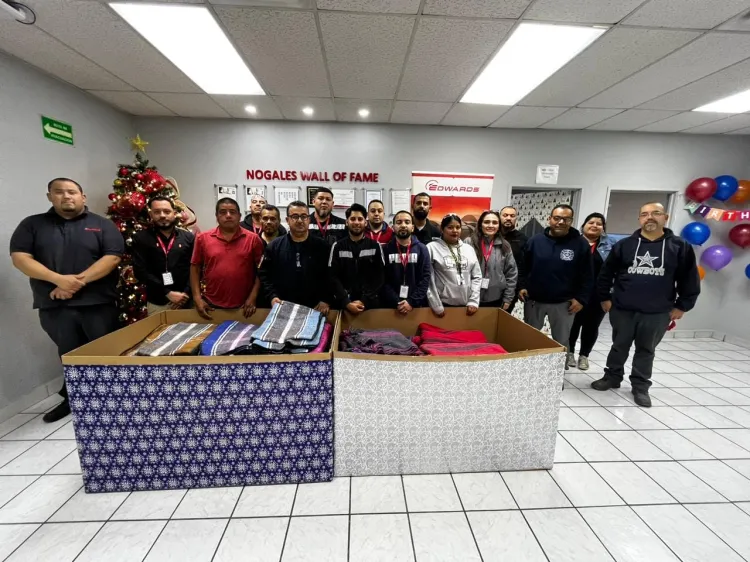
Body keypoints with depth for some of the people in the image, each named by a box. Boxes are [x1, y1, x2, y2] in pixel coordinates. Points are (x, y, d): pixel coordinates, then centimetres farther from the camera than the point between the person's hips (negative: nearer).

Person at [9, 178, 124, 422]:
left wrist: (79, 281, -16)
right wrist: (59, 279, -15)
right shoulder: (32, 224, 11)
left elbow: (113, 257, -7)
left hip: (98, 303, -2)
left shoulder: (102, 225, 4)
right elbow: (20, 258, 1)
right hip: (55, 305, 2)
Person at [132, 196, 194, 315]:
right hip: (157, 302, -1)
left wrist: (186, 293, -11)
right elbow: (140, 271, -5)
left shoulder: (189, 237, 5)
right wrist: (168, 293, -13)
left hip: (186, 300, 1)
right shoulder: (141, 238, 2)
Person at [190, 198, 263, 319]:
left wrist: (253, 297, -8)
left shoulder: (253, 239, -2)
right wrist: (197, 298, -1)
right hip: (211, 306, 2)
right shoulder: (203, 238, 3)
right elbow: (195, 268, 7)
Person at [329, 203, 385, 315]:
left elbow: (379, 277, -2)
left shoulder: (375, 246, 4)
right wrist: (346, 302, -13)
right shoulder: (337, 246, 4)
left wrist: (364, 301, -11)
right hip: (343, 304, 0)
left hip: (370, 304, 0)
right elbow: (334, 278, -2)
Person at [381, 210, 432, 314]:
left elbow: (426, 278, -5)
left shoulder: (422, 249, 3)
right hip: (391, 306, 0)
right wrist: (396, 302, -15)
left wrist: (412, 302, -14)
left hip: (416, 306, 1)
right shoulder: (385, 250, 1)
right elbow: (383, 280, -5)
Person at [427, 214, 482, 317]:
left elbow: (477, 277, 9)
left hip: (466, 305, 4)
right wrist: (436, 305, -10)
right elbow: (428, 279, -9)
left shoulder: (469, 249, 9)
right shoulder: (432, 248, -5)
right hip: (443, 304, -4)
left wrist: (473, 301, 0)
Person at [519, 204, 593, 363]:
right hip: (534, 300, 1)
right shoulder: (535, 240, -2)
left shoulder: (580, 244, -5)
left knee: (561, 341, 12)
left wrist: (581, 298, -7)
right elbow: (523, 267, 5)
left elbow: (587, 276, -2)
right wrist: (521, 287, -4)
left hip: (563, 303, -1)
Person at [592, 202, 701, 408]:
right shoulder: (624, 245, -1)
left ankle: (640, 386, 26)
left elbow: (690, 280, 4)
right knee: (619, 346, 13)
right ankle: (612, 377, 30)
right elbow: (606, 274, 4)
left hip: (657, 314, 0)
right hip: (622, 310, 0)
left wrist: (682, 306, 3)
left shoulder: (680, 247, -2)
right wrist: (604, 298, 2)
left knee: (646, 350, 12)